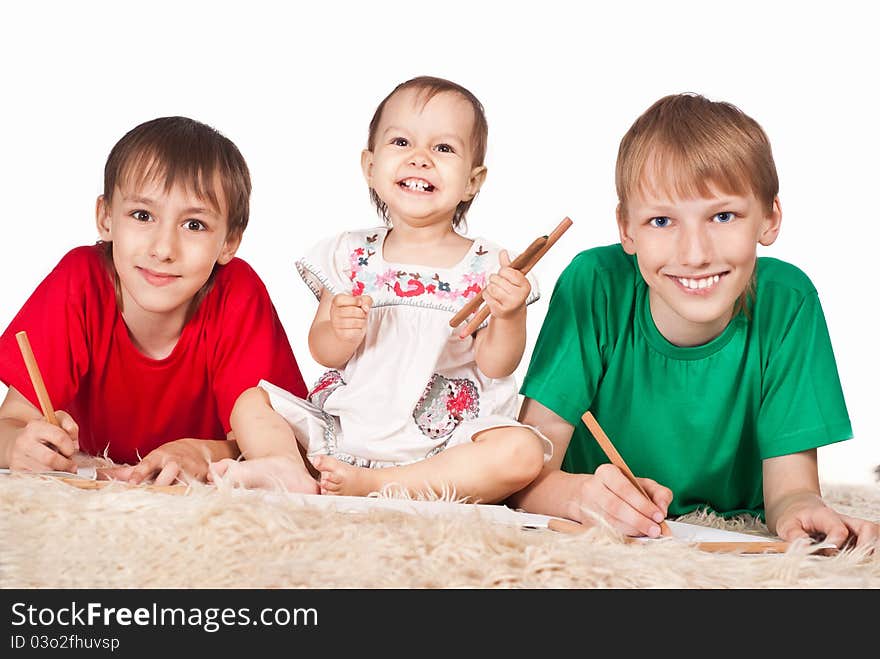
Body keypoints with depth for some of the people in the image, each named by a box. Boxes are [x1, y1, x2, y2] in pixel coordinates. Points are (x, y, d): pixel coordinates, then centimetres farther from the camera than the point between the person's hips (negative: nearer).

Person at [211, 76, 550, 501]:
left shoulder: (486, 268, 1)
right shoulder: (350, 255, 6)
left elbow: (495, 367, -5)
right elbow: (324, 354, 4)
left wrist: (509, 317, -24)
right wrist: (339, 331, -19)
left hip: (442, 443, -2)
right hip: (343, 428, 3)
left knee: (522, 451, -30)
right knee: (251, 403, -4)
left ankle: (370, 485, -32)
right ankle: (293, 472, -32)